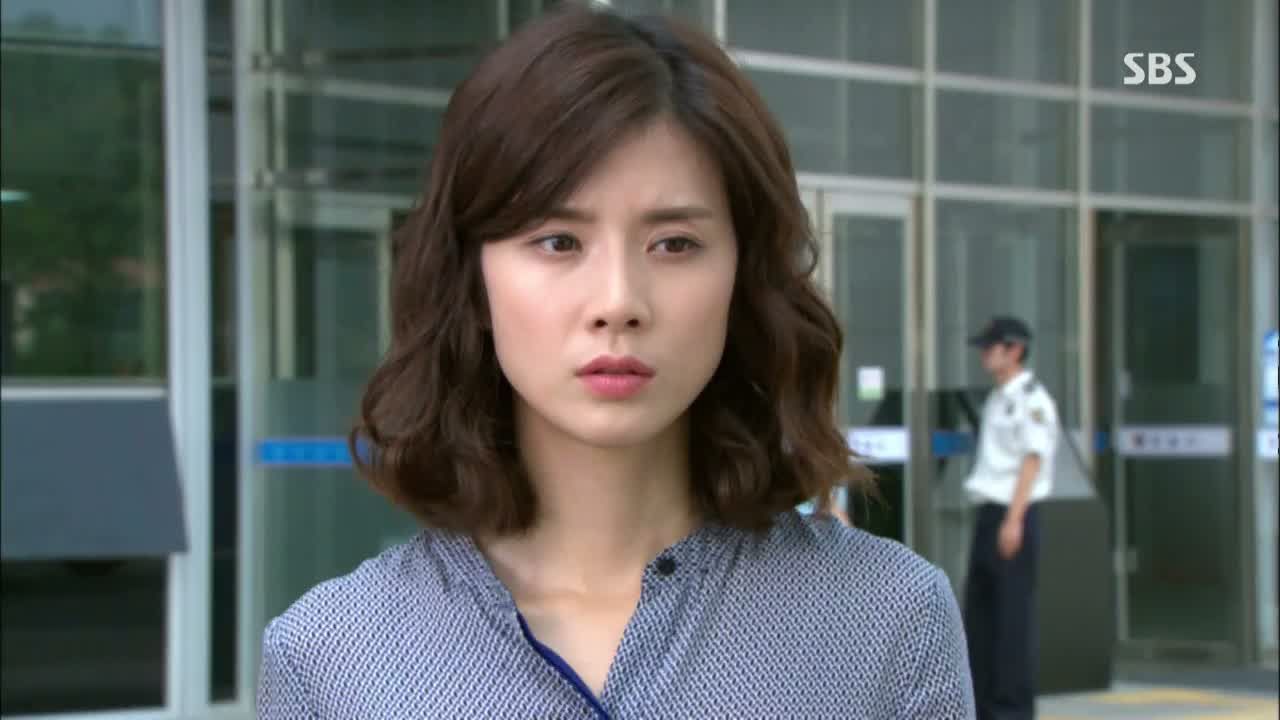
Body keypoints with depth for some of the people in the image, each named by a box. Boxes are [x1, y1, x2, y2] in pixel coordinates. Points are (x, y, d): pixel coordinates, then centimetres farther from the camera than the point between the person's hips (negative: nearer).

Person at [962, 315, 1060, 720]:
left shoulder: (1031, 399, -10)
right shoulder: (996, 399, 17)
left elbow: (1032, 461, -16)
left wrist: (1013, 520, -22)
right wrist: (989, 518, 16)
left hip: (1014, 515, -9)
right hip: (988, 512, 9)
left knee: (1013, 612, -5)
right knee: (979, 608, 10)